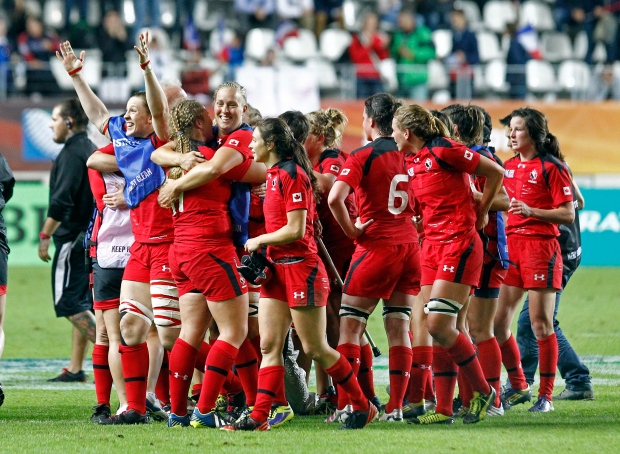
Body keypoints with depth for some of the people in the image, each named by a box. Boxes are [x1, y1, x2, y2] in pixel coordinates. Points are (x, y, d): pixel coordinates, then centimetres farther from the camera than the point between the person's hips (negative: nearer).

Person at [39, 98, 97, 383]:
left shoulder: (71, 153, -13)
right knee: (82, 304, 10)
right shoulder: (92, 151, 16)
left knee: (67, 302, -9)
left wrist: (45, 236, -17)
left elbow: (61, 200, -21)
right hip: (91, 239, 10)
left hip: (72, 239, -10)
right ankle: (75, 368, 12)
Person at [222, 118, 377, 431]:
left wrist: (259, 241, -8)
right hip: (278, 269, 9)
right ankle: (259, 417, -1)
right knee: (269, 345, 2)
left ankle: (363, 407, 11)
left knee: (315, 349, -1)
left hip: (300, 268, -9)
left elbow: (295, 230, -20)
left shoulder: (291, 175, -16)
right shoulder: (274, 174, 13)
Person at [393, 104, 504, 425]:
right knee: (435, 329, 3)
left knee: (439, 325, -13)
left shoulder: (443, 151, -13)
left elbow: (495, 173, -7)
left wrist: (480, 213, 2)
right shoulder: (411, 162, 11)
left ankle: (483, 391, 3)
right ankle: (443, 410, 5)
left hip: (459, 244, -8)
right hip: (432, 244, 8)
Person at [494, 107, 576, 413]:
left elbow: (568, 214, -10)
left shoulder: (551, 168, -7)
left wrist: (531, 211, -21)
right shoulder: (509, 167, 14)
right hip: (512, 246, 7)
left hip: (542, 247, -7)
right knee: (498, 321, 2)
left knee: (540, 323, -5)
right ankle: (518, 387, 18)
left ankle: (546, 396, 3)